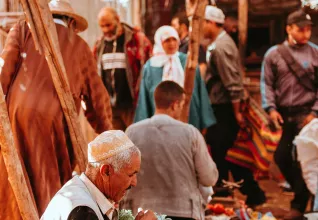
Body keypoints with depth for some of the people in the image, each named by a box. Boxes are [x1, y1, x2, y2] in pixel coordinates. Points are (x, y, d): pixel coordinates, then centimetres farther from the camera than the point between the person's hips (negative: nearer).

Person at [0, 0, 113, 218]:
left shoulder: (24, 29, 16)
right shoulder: (81, 47, 19)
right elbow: (97, 97, 19)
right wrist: (107, 137, 28)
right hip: (57, 118, 0)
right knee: (54, 182, 8)